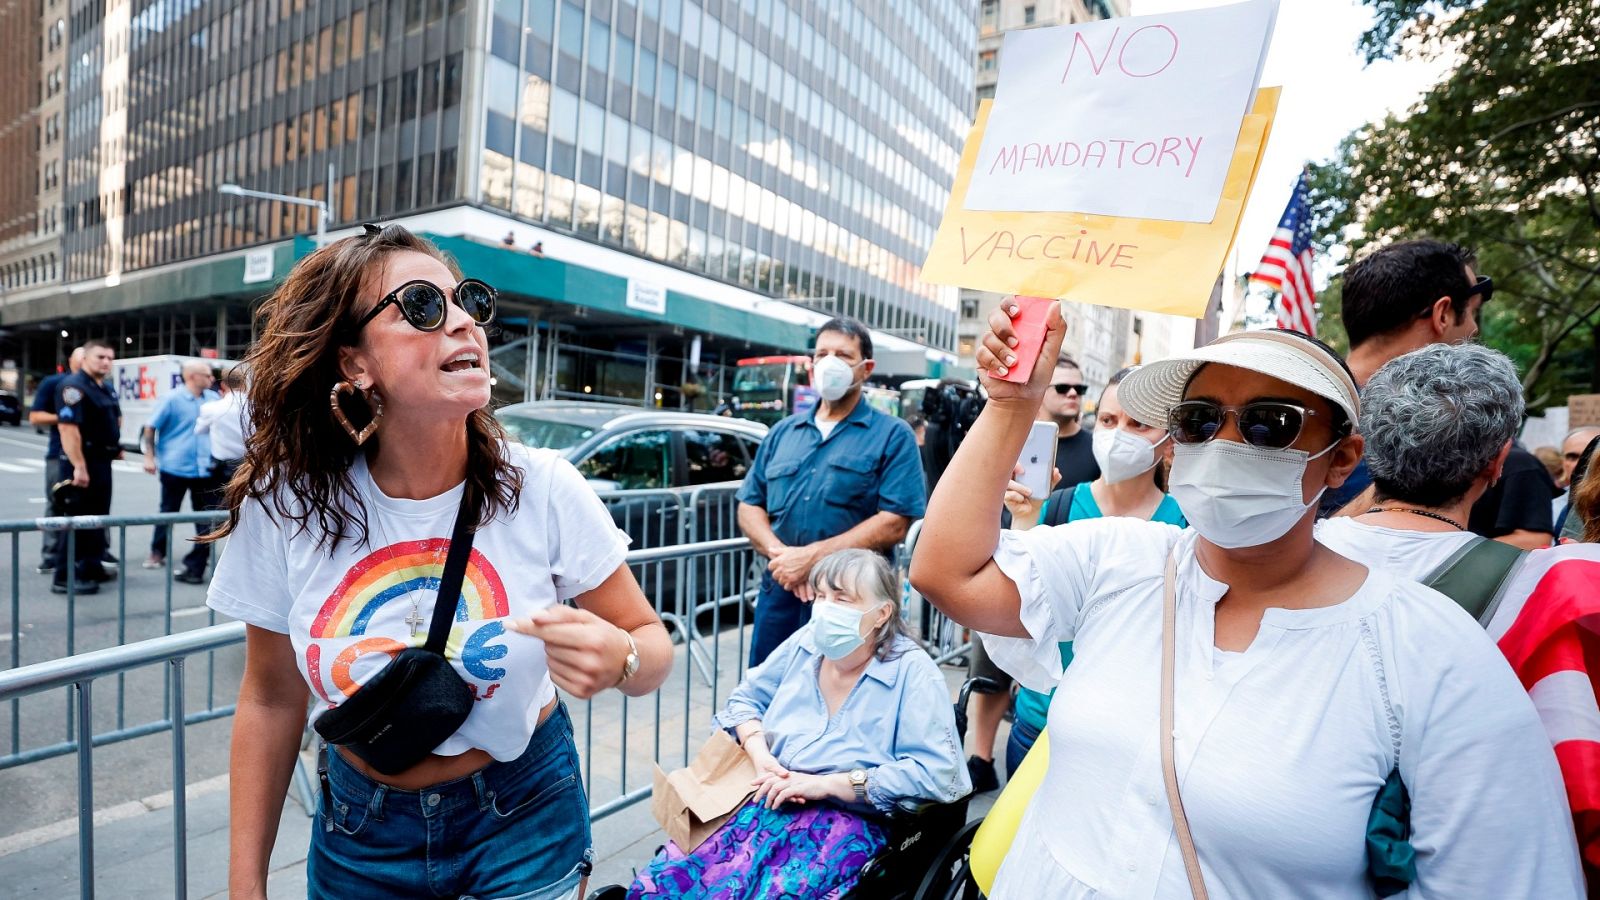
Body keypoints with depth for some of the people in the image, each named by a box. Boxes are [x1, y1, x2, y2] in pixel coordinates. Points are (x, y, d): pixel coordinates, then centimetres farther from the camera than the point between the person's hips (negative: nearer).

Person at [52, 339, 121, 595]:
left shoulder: (107, 389, 14)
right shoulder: (74, 386, -16)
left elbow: (115, 420, 29)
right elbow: (68, 428, -24)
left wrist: (116, 446, 17)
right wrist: (79, 466, -28)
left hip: (103, 461, 9)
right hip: (83, 462, -9)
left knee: (98, 517, 16)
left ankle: (91, 568, 26)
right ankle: (64, 578, 1)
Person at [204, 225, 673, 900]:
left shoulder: (544, 489, -21)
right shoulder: (284, 507, -16)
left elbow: (653, 643, -12)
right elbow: (271, 700, -2)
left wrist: (619, 660, -35)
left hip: (526, 818, -1)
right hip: (360, 841, 2)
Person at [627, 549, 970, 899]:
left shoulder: (913, 672, -9)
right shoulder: (807, 642, 7)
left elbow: (938, 771, -18)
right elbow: (745, 698, 18)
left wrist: (826, 783, -18)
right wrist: (760, 756, -3)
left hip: (852, 821, -4)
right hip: (769, 799, 4)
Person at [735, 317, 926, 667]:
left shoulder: (893, 436, -3)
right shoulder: (782, 432, 12)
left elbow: (894, 523, -13)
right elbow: (750, 506, 11)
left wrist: (813, 557, -17)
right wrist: (779, 554, -9)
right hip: (779, 590, 4)